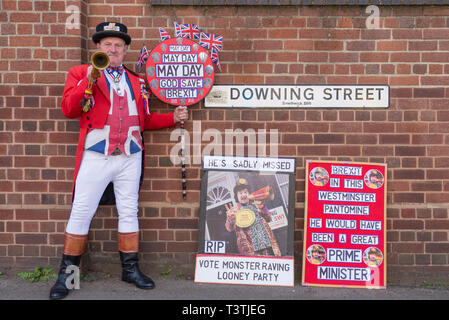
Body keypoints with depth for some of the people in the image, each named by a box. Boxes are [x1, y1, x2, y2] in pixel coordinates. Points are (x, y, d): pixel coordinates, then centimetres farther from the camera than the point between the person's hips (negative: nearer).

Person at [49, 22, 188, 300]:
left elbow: (144, 120, 19)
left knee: (129, 212, 9)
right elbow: (69, 110, -7)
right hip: (96, 157, -3)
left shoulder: (137, 81, 17)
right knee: (81, 213, 0)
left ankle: (130, 269, 20)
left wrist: (173, 118, 7)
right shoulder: (80, 73, 6)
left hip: (130, 158, 4)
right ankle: (67, 273, 11)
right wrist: (88, 81, -17)